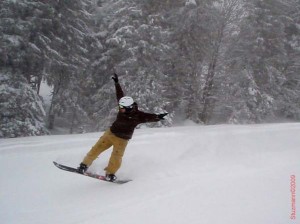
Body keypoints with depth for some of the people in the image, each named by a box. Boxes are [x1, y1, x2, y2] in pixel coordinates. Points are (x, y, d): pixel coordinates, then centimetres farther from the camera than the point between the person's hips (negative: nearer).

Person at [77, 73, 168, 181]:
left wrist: (157, 117, -55)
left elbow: (148, 117, -35)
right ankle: (85, 165, 15)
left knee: (116, 158, -8)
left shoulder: (137, 115, -21)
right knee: (96, 149, 3)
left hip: (122, 140, -4)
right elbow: (120, 94, 2)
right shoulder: (124, 108, -8)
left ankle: (110, 173, 16)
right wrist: (117, 83, 8)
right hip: (110, 133, 5)